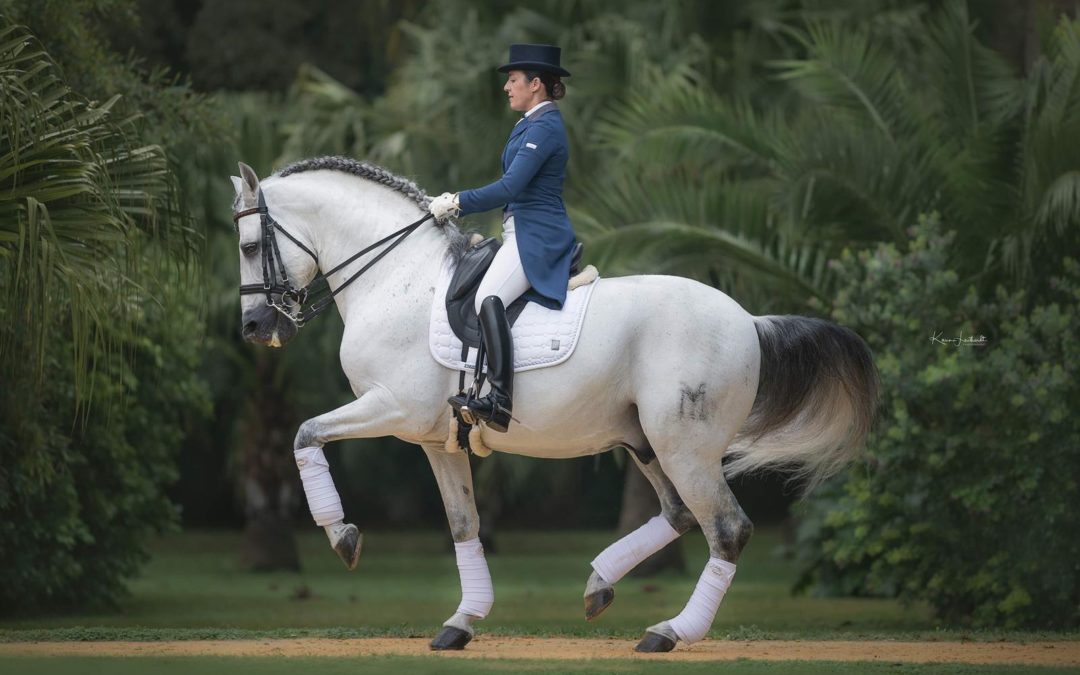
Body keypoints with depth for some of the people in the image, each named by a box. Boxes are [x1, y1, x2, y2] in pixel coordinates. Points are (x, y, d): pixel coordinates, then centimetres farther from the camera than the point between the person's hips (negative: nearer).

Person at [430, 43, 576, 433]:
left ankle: (500, 402, -42)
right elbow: (514, 188, 23)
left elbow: (510, 188, -20)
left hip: (537, 236, -12)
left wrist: (458, 203, -12)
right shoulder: (533, 124, 20)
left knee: (489, 298, -31)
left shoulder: (544, 128, -12)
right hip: (523, 233, 12)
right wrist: (459, 205, 15)